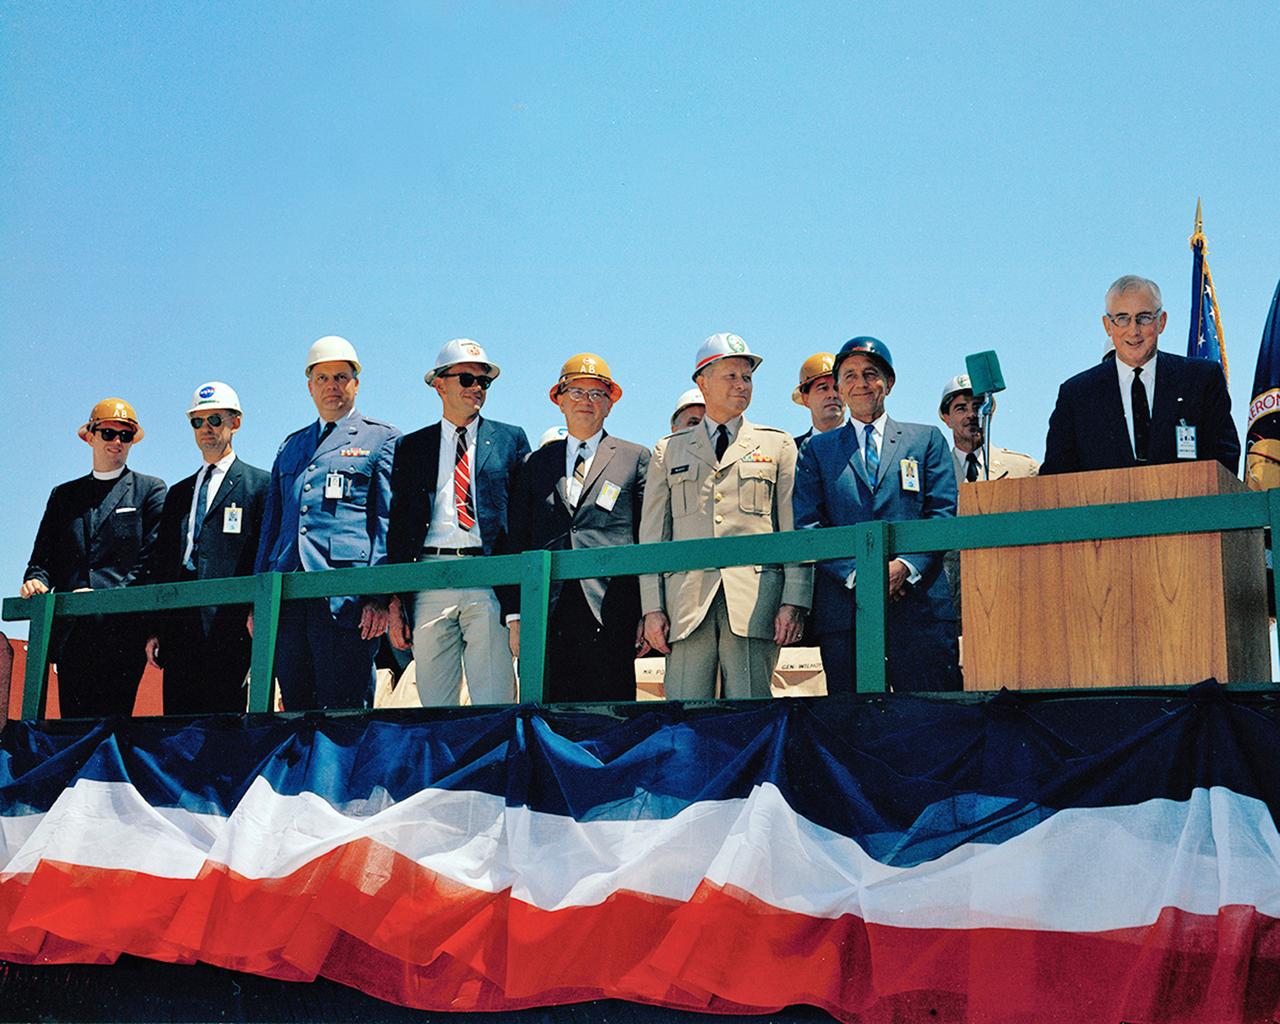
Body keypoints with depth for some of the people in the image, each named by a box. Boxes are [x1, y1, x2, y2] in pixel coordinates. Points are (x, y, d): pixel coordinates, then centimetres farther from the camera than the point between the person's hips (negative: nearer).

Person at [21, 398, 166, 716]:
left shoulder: (150, 490, 10)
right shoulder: (63, 495, 22)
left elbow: (153, 559, 0)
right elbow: (43, 557, 20)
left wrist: (106, 595, -13)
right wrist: (36, 581, -4)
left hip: (122, 633, -4)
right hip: (71, 633, 4)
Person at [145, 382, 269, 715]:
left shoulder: (261, 485, 6)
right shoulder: (178, 493, 24)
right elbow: (161, 563, 20)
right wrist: (155, 630, 12)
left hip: (229, 628, -6)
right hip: (179, 631, 6)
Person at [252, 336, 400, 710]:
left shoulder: (381, 439, 8)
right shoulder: (291, 446, 24)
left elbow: (390, 522, -1)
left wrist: (381, 596, -12)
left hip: (346, 596, -5)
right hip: (286, 596, 6)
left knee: (342, 712, -6)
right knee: (296, 709, 6)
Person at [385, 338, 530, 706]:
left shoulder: (511, 439, 14)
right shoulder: (411, 447, 17)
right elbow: (398, 525, 13)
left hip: (491, 580, -1)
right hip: (430, 576, 2)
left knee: (494, 705, -7)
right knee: (434, 703, 2)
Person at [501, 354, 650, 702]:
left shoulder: (635, 459, 12)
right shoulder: (535, 463, 18)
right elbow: (517, 542, 15)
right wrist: (515, 616, 6)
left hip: (610, 615, -2)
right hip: (547, 616, 2)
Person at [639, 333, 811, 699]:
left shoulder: (778, 445, 15)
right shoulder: (669, 451, 17)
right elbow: (652, 535, 13)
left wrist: (794, 602, -3)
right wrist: (652, 608, 2)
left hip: (754, 599, -1)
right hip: (688, 602, 1)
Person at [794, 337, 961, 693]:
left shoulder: (926, 440, 16)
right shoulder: (817, 450, 16)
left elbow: (943, 513, 6)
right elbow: (807, 524, 6)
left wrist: (906, 566, -11)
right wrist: (856, 573, -10)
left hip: (919, 602, 0)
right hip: (843, 607, 1)